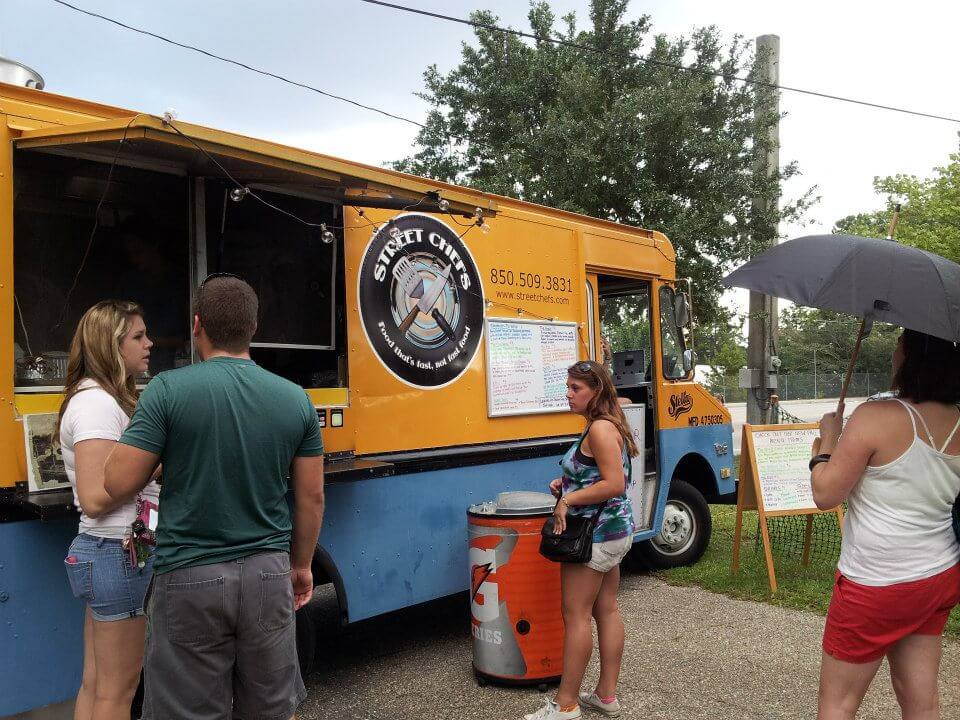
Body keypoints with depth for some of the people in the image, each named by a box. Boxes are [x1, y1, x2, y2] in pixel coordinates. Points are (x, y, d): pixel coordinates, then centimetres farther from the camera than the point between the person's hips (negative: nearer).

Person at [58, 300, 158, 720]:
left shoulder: (104, 399, 13)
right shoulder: (97, 404, -18)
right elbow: (94, 498, -24)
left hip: (105, 553, 10)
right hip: (118, 556, -10)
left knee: (95, 682, 18)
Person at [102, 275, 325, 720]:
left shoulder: (169, 389, -11)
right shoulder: (295, 399, -1)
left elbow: (119, 483, -8)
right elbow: (312, 497, 5)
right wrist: (301, 565, 18)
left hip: (190, 579, -3)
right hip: (269, 574, 3)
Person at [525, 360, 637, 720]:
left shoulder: (600, 428, -19)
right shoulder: (607, 425, 12)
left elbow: (614, 485, -25)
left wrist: (568, 499, -20)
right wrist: (567, 483, 9)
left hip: (595, 535, -10)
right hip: (615, 531, 10)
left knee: (575, 615, -2)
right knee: (607, 610, 14)